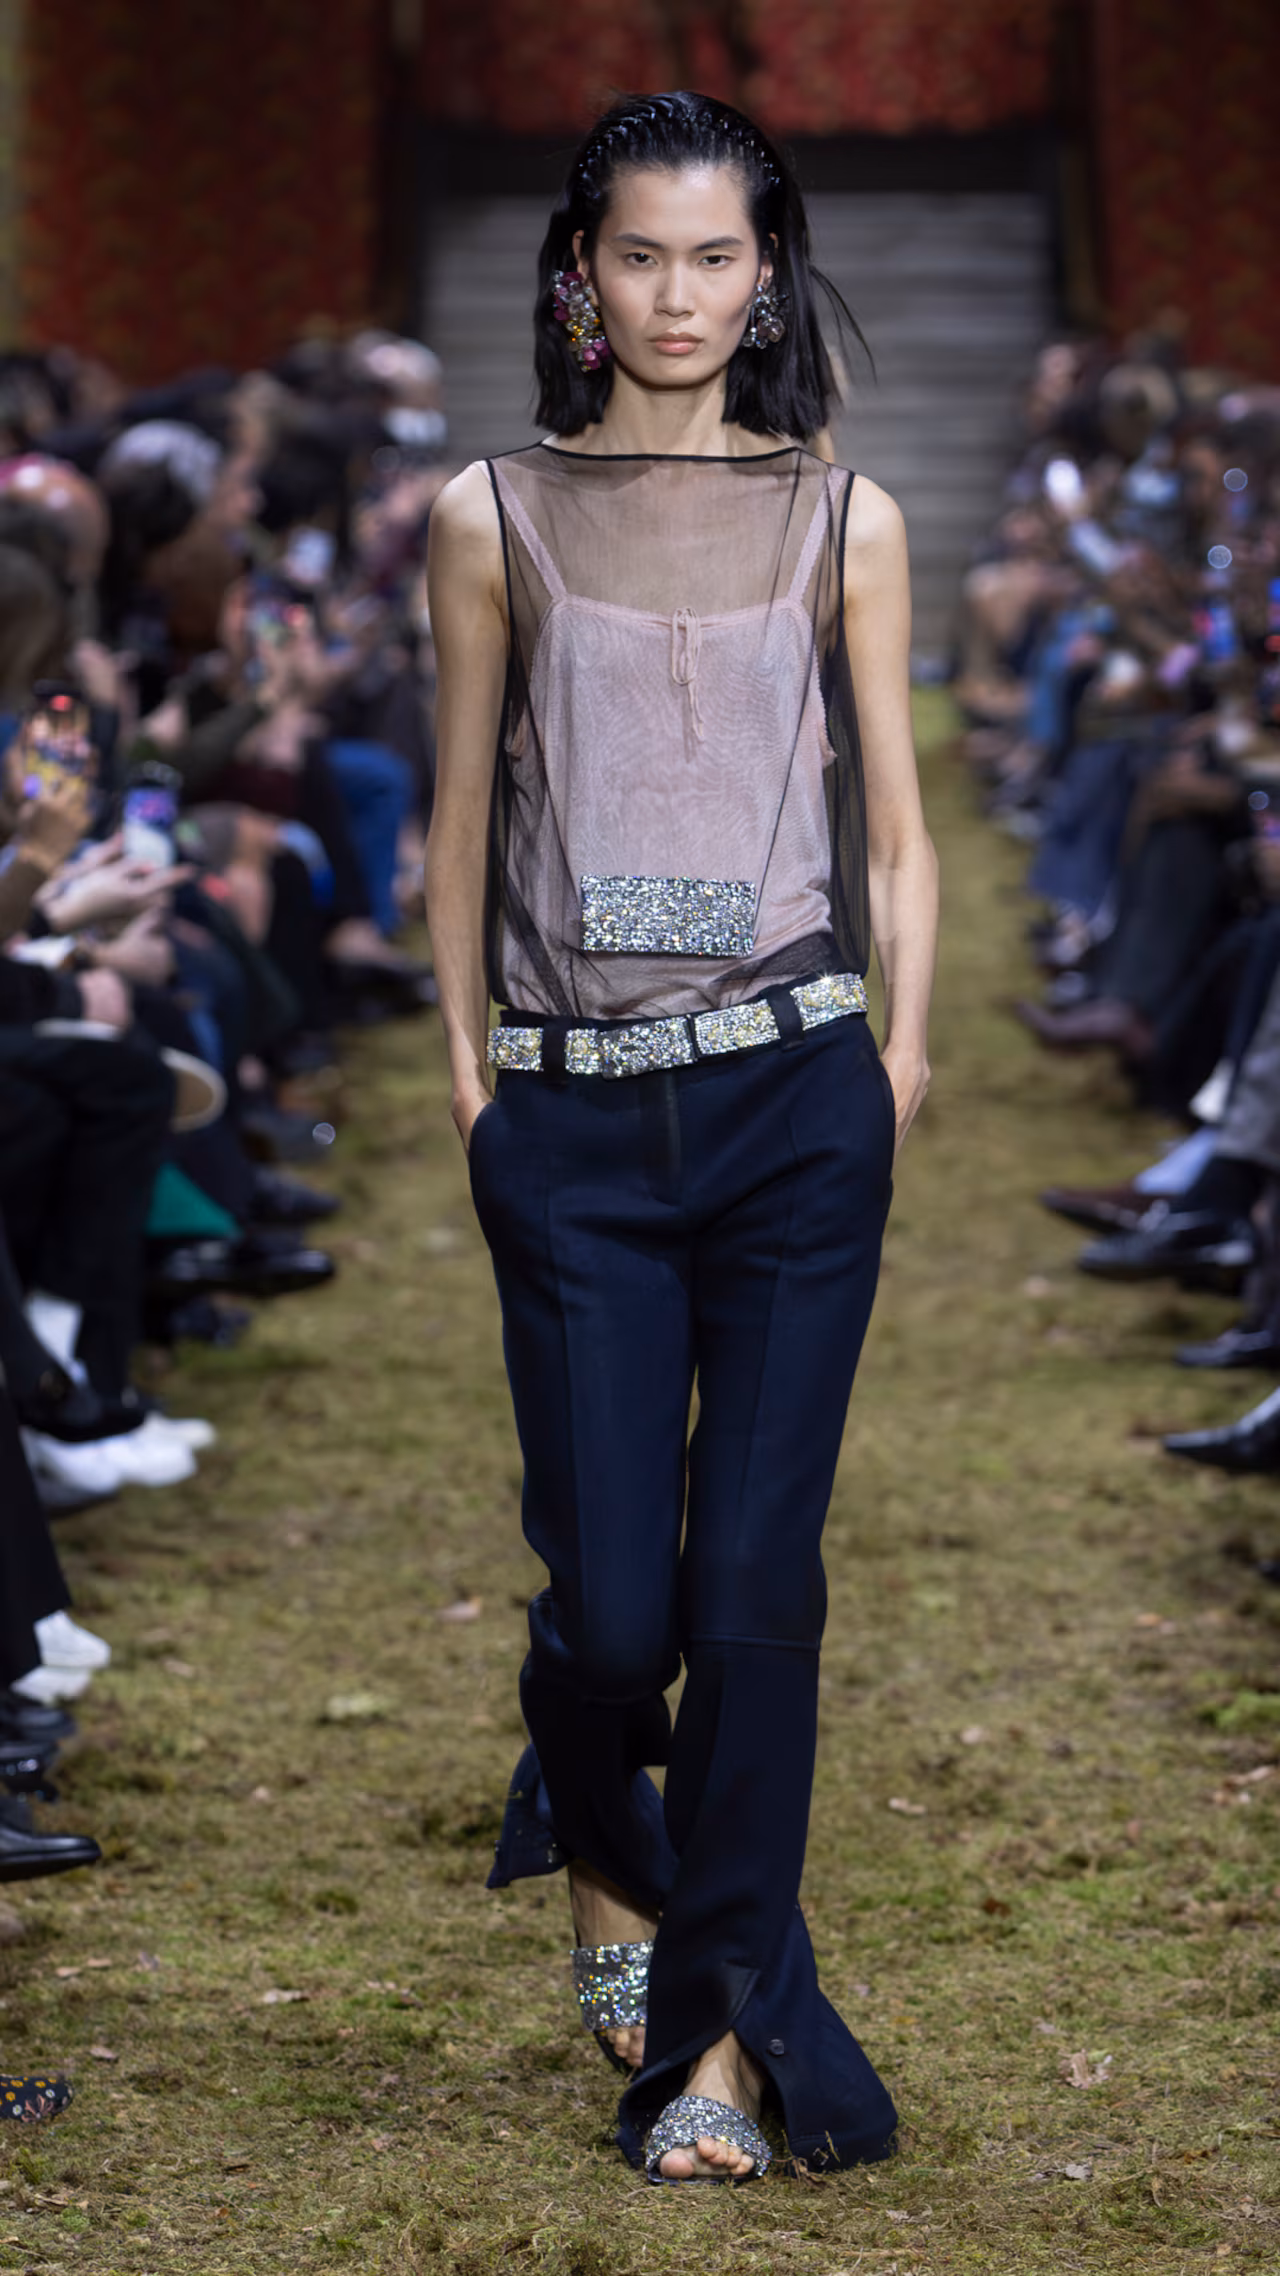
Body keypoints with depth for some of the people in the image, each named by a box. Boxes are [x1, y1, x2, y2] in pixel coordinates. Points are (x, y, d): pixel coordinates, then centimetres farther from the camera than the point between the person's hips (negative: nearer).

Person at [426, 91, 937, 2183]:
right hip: (574, 1124, 0)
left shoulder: (844, 525, 8)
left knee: (756, 1580, -3)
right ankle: (606, 1863, 32)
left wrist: (904, 1047, 1)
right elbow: (463, 818, 11)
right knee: (611, 1596, -1)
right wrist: (470, 1060, 7)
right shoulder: (497, 520, 7)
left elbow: (894, 831, 11)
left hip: (794, 1097, 0)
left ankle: (720, 2030, 10)